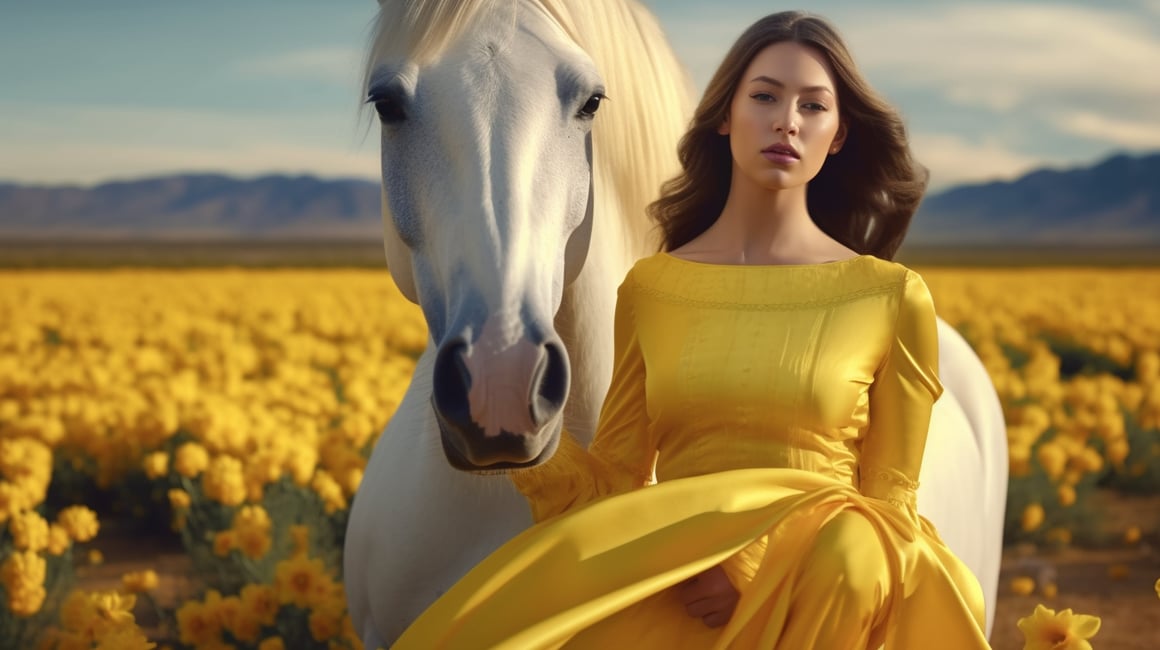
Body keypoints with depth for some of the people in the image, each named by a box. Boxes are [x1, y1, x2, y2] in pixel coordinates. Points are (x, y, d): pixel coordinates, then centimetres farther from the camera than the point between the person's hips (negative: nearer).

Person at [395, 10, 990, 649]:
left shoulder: (891, 298, 2)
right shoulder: (647, 288, 11)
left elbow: (888, 502, 3)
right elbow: (618, 480, 9)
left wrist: (757, 572, -14)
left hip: (819, 594, -1)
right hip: (674, 597, 1)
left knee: (849, 555, -37)